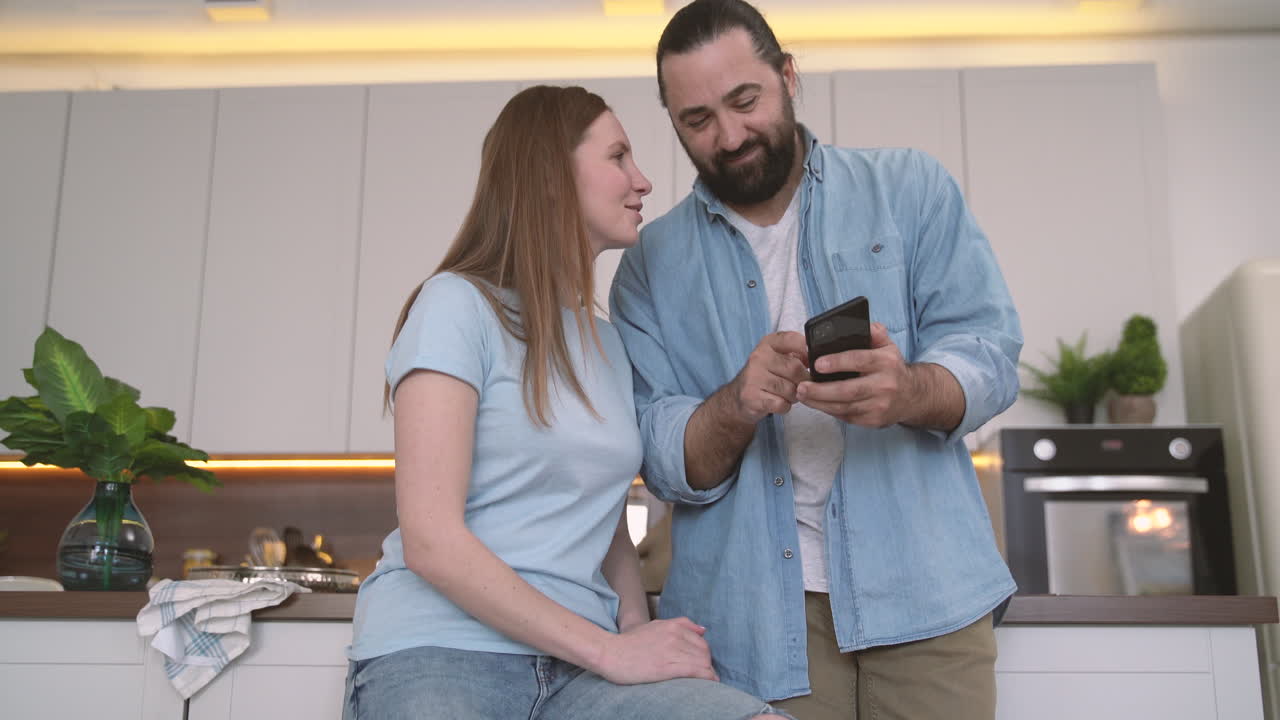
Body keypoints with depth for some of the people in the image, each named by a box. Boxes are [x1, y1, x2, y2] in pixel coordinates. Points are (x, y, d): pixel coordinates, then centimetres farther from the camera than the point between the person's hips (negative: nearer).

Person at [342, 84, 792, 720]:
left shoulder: (608, 344, 17)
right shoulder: (461, 304, -4)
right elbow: (430, 540, -13)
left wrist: (634, 623, -1)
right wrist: (609, 650, -14)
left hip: (576, 664, 5)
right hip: (439, 653, -4)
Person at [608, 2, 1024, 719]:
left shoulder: (911, 188, 5)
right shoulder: (653, 263, 6)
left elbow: (989, 351, -3)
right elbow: (664, 463, 0)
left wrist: (910, 392, -25)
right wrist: (734, 409, -22)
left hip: (923, 587, 0)